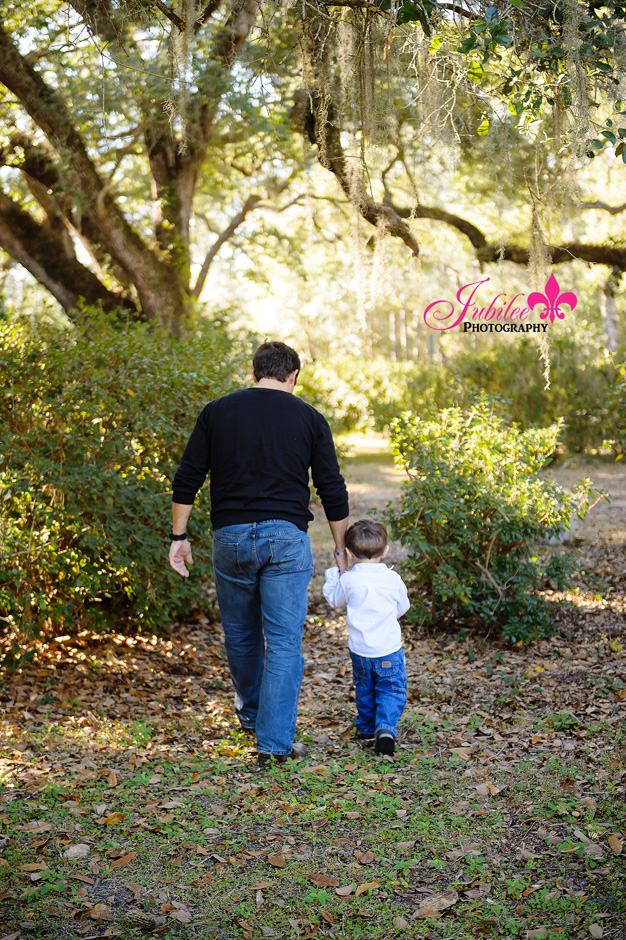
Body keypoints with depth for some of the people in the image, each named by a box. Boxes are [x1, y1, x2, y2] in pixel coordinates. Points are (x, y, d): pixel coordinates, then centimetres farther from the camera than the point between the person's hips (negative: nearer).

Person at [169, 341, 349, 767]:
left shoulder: (217, 412, 5)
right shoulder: (309, 418, 3)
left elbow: (187, 479, 3)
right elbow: (333, 491, 3)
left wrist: (179, 536, 10)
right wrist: (341, 550, 12)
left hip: (231, 536, 2)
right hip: (286, 539, -2)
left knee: (240, 633, 20)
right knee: (284, 641, 3)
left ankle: (252, 714, 40)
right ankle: (275, 742, 1)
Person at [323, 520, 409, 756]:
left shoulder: (348, 580, -11)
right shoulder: (392, 579, -10)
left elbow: (334, 600, 9)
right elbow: (403, 607, 6)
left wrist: (333, 575, 24)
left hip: (359, 650, 2)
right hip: (388, 650, -2)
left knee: (364, 689, 22)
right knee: (391, 690, 6)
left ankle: (365, 727, 34)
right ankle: (385, 728, -15)